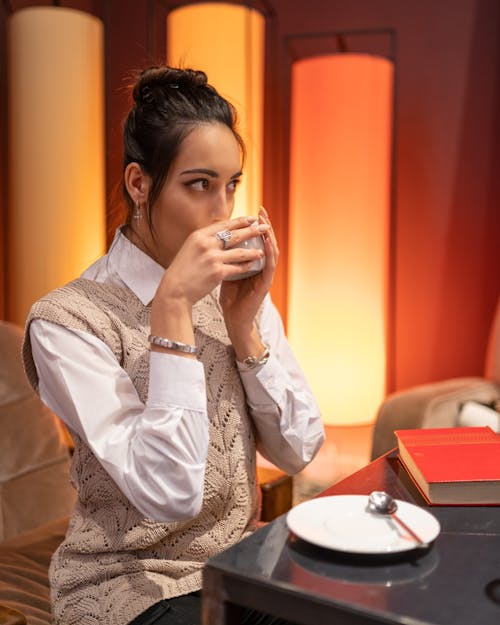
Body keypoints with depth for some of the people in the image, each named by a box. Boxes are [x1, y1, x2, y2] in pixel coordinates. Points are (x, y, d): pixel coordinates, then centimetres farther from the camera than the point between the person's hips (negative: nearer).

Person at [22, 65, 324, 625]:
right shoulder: (67, 320, -16)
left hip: (243, 563, 5)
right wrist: (173, 306, -27)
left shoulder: (236, 286, 0)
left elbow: (297, 451, -3)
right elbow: (169, 494, -24)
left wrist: (244, 324, -14)